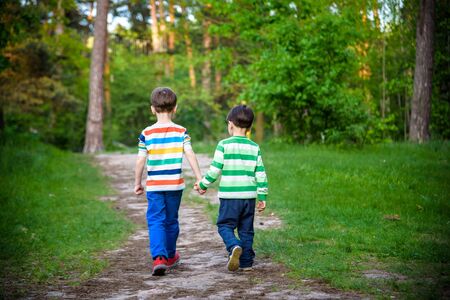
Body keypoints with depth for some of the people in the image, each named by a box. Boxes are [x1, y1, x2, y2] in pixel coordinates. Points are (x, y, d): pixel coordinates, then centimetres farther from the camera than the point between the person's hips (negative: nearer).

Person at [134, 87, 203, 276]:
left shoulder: (146, 133, -4)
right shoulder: (181, 132, -2)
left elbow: (140, 161, -4)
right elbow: (190, 155, -8)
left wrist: (137, 183, 8)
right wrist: (199, 179, -3)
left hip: (154, 185, -2)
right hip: (175, 184, 2)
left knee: (156, 221, 0)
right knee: (171, 220, 17)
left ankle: (159, 258, -19)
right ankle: (170, 256, 32)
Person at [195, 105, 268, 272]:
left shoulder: (224, 145, -7)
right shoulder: (255, 148, 4)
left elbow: (214, 170, -8)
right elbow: (261, 174, 4)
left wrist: (203, 185, 8)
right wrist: (262, 196, 11)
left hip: (229, 196, -3)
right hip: (249, 195, 3)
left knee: (225, 225, 7)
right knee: (246, 229, 12)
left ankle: (234, 246, -20)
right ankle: (246, 262, 14)